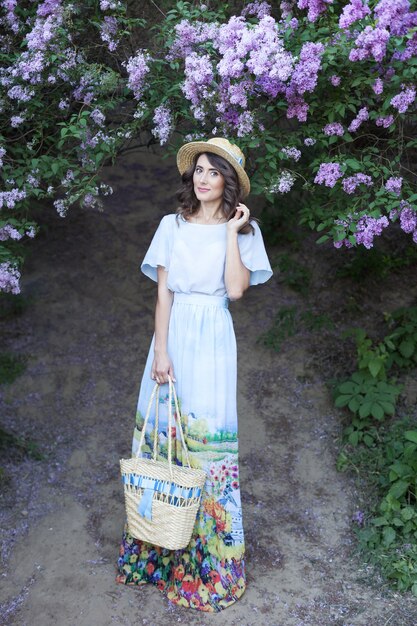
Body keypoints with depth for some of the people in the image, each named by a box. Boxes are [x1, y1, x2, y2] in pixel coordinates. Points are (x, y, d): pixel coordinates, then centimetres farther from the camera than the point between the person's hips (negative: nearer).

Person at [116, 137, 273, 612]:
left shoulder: (243, 229, 4)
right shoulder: (172, 225, 8)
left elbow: (235, 289, -10)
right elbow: (163, 292, 2)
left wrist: (231, 232, -9)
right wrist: (160, 351, -7)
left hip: (212, 336, -2)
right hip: (173, 332, 2)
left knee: (207, 438, -1)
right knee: (163, 432, 6)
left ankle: (207, 561, 17)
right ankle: (159, 552, 23)